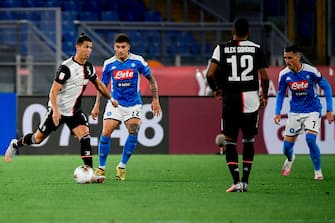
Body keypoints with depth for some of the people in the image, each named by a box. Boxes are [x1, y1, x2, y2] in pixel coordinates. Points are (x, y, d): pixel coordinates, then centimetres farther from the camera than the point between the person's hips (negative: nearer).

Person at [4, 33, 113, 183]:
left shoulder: (89, 67, 1)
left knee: (85, 136, -17)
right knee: (38, 138, 8)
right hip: (58, 110, -5)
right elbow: (53, 91, -22)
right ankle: (16, 144, 38)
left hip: (74, 111, 5)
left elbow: (99, 85, 21)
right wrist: (55, 111, -33)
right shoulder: (66, 67, -21)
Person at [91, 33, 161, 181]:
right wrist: (97, 105, 7)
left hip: (133, 104, -1)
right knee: (106, 133, -11)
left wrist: (155, 100, 0)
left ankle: (122, 166, -4)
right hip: (114, 104, 1)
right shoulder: (109, 64, -2)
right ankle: (101, 168, 2)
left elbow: (151, 79, 4)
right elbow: (103, 85, 10)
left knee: (133, 132, -19)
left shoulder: (137, 61, -6)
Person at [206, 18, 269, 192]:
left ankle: (236, 181, -3)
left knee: (230, 141, 8)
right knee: (248, 140, 15)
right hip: (250, 98, 1)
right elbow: (264, 77, -1)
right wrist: (264, 96, 15)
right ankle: (245, 180, 11)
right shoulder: (256, 49, 1)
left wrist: (215, 91, 11)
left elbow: (210, 74, -7)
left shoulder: (222, 48, 0)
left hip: (229, 99, 0)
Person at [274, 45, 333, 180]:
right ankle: (290, 159, 41)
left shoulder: (311, 71, -17)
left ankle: (318, 171, -5)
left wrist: (329, 111, -8)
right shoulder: (284, 75, -8)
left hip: (312, 110, -3)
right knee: (287, 147, 2)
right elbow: (281, 94, 8)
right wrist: (278, 113, -3)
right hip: (295, 112, 3)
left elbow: (326, 88, -5)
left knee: (310, 139, -24)